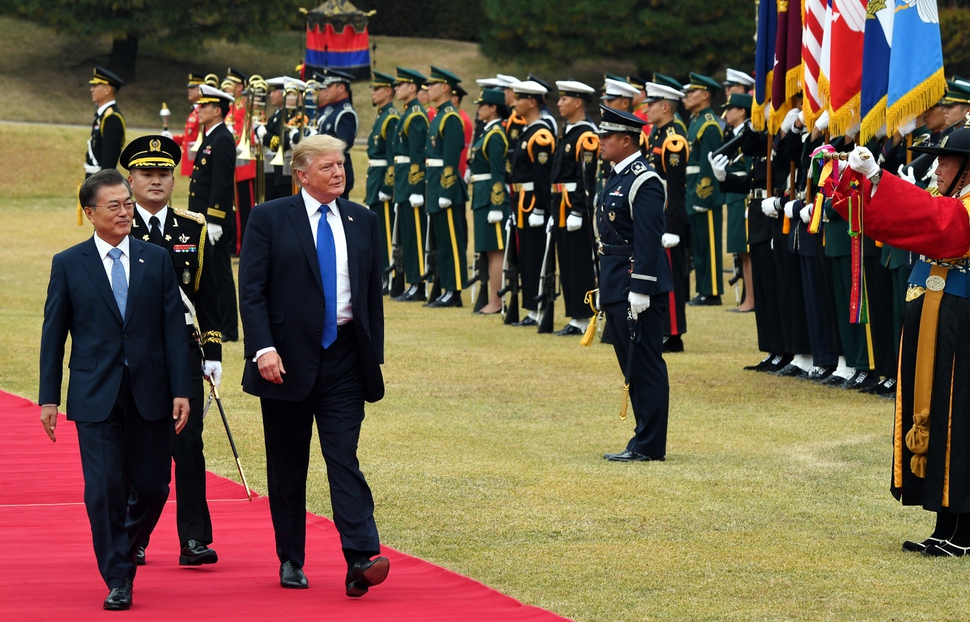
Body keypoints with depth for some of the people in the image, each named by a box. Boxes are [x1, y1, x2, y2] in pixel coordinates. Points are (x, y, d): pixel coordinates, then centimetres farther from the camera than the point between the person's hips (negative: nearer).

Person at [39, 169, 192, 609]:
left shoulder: (157, 260, 6)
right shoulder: (68, 265, 3)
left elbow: (174, 329, 4)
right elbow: (53, 336, 4)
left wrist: (181, 390, -3)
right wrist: (48, 398, 0)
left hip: (149, 394, 2)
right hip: (96, 397, -2)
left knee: (152, 486, 5)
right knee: (104, 490, -6)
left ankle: (126, 551, 32)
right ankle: (118, 580, 3)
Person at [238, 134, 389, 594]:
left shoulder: (363, 221, 10)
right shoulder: (269, 219, -1)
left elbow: (373, 293, 13)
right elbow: (251, 292, -5)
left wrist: (374, 357, 9)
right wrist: (263, 349, -16)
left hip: (344, 358, 2)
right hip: (287, 359, -2)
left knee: (344, 458, -9)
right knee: (287, 466, 7)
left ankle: (361, 560, -18)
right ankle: (290, 561, 18)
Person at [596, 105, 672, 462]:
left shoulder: (644, 181, -14)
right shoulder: (618, 178, 16)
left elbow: (649, 241, -19)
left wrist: (640, 291, -22)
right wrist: (607, 289, 21)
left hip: (638, 288, -10)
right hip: (616, 287, 10)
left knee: (645, 366, -5)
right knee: (632, 365, 12)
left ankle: (649, 446, -3)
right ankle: (646, 440, 17)